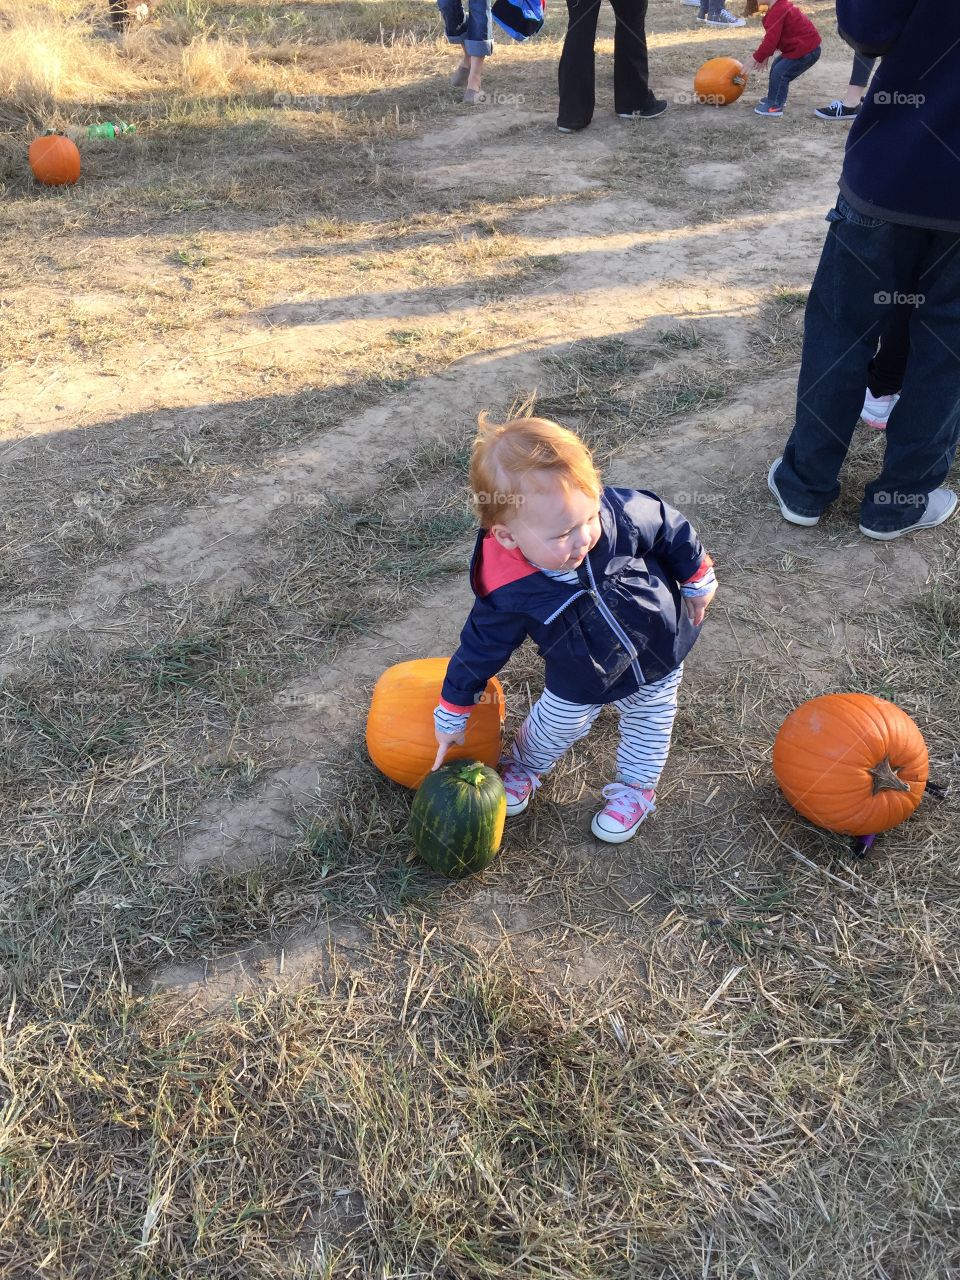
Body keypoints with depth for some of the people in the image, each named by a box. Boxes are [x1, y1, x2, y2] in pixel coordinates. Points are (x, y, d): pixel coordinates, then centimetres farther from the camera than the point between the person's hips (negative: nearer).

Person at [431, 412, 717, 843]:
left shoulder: (623, 515, -36)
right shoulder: (507, 596, -36)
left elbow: (671, 530, -14)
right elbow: (478, 651, -18)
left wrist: (698, 579, 1)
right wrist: (452, 714, -7)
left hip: (659, 654, 2)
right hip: (581, 681, -1)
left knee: (649, 723, 23)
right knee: (555, 726, 18)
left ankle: (636, 787, 52)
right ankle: (523, 766, 53)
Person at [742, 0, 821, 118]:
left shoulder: (778, 11, -25)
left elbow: (771, 40, -27)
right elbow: (773, 36, 17)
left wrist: (756, 58, -18)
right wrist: (762, 56, 12)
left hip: (806, 51, -11)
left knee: (779, 73, -13)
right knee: (776, 67, 20)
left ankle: (774, 106, -4)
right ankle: (776, 98, 34)